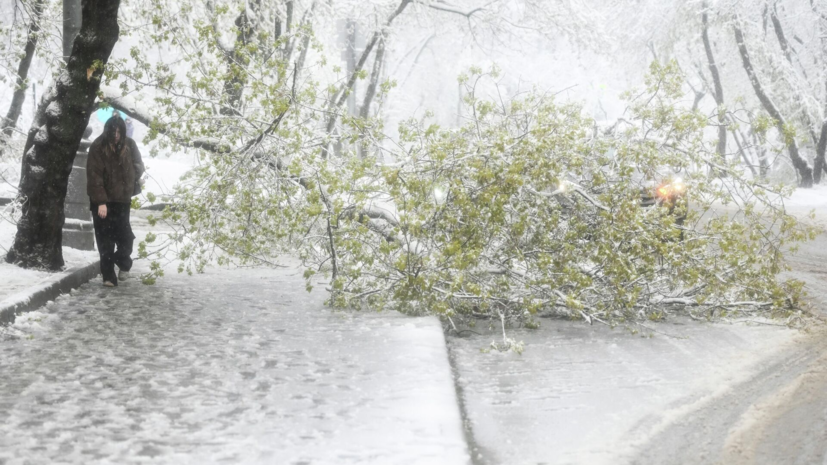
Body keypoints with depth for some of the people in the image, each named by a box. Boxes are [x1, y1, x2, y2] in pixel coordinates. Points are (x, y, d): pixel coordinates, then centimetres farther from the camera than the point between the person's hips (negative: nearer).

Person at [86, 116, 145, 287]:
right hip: (102, 200, -2)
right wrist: (100, 201, -23)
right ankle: (108, 276, 4)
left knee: (124, 236, 1)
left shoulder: (129, 145, -2)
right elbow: (94, 177, -16)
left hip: (122, 199, 2)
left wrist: (130, 185, -1)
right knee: (105, 240, -2)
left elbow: (138, 167, 13)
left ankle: (124, 263, 29)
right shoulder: (97, 148, -13)